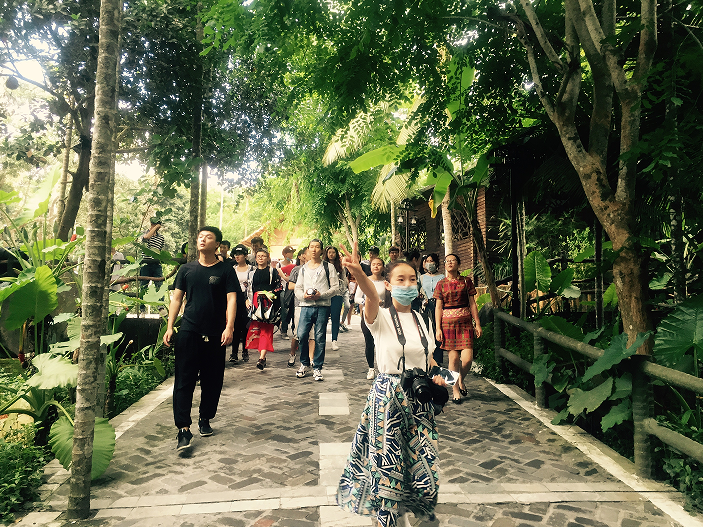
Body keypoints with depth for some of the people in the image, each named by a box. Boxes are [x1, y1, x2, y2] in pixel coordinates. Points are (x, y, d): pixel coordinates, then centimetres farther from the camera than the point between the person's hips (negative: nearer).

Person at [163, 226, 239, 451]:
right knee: (184, 380, -4)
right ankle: (183, 428, 0)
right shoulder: (187, 269, 9)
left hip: (215, 335, -1)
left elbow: (231, 299, -5)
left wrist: (229, 327, -16)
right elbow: (176, 298, 11)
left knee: (212, 380, 9)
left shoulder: (226, 270, 2)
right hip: (189, 331, 1)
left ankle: (205, 419, 28)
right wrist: (170, 327, 4)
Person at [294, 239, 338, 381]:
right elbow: (297, 288, 16)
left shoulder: (328, 267, 6)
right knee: (301, 335, -6)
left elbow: (335, 287, 1)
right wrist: (303, 295, -6)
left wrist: (321, 295, -14)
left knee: (320, 338, 0)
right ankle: (304, 364, 15)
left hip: (322, 306, -2)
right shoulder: (303, 269, 18)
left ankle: (317, 368, 10)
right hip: (306, 305, 3)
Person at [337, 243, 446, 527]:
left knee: (419, 461, 12)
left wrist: (436, 373, -1)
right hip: (388, 395, -5)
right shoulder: (381, 317, -11)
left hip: (419, 397, 5)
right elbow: (372, 297, -36)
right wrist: (359, 274, -57)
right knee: (388, 463, 2)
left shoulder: (419, 319, 6)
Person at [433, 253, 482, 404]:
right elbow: (438, 307, 5)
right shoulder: (441, 284, 6)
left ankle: (461, 380, 24)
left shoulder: (466, 281, 7)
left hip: (465, 322, 0)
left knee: (467, 358, -8)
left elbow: (472, 304, 9)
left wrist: (477, 324, 4)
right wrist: (438, 328, -1)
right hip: (448, 322, 0)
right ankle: (456, 390, 14)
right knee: (453, 357, -1)